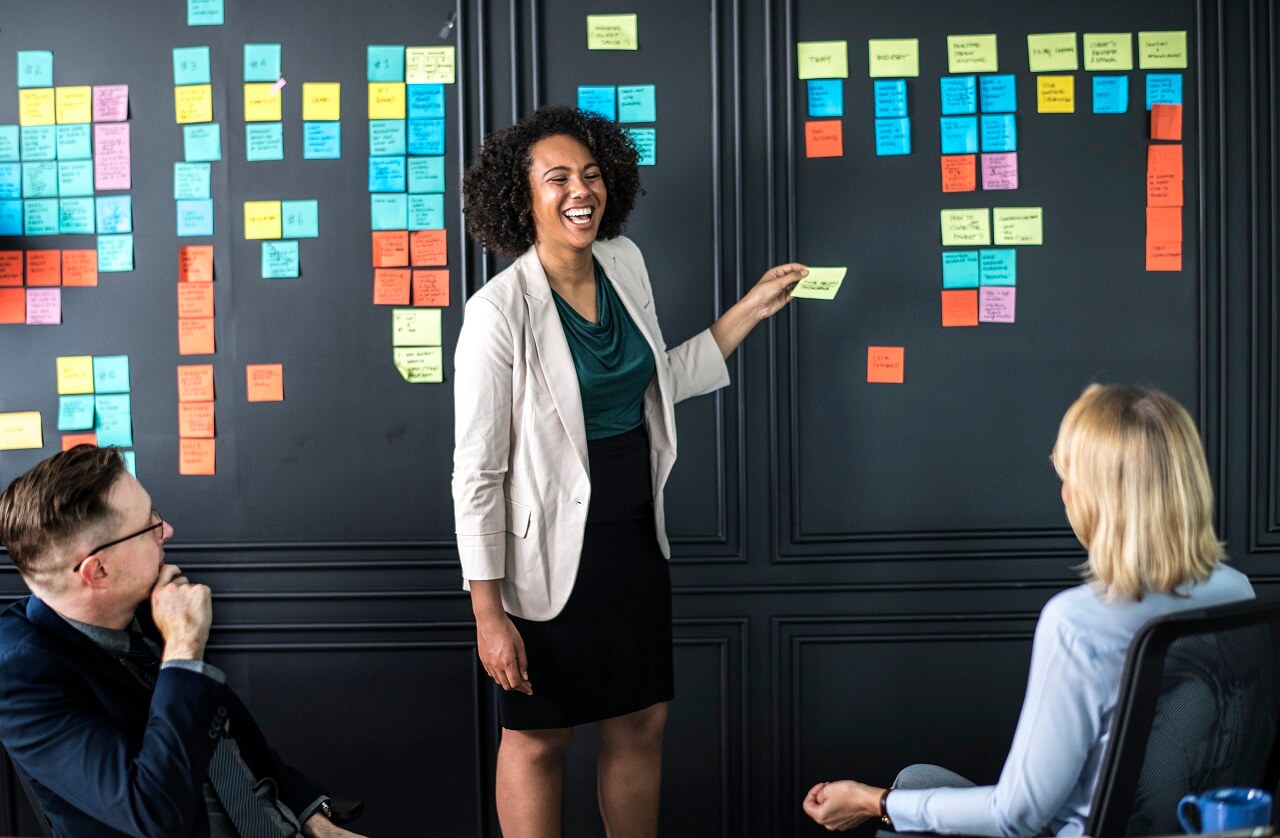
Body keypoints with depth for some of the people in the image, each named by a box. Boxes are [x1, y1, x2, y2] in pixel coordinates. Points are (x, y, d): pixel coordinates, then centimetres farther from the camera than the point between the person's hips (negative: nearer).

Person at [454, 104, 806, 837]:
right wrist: (489, 613, -17)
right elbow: (477, 474, -17)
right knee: (538, 739, 10)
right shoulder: (501, 311, -19)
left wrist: (750, 310, 12)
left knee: (642, 723, 16)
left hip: (636, 540, 7)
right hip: (552, 553, -6)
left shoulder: (625, 264, 1)